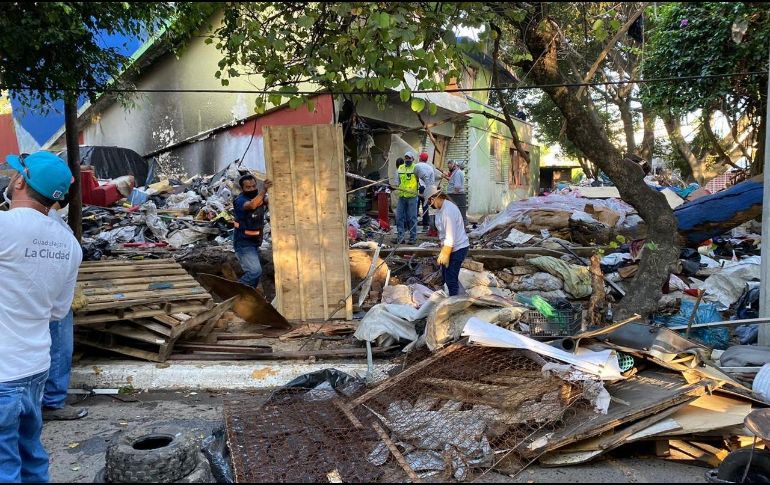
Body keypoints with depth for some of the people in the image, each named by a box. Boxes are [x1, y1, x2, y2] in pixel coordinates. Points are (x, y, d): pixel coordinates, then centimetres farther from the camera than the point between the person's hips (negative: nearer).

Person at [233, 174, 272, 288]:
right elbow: (252, 205, -39)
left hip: (255, 243, 7)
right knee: (255, 271, -19)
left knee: (254, 273, 12)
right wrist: (263, 190, -50)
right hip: (243, 243, -7)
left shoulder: (260, 197, 3)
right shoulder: (240, 200, -18)